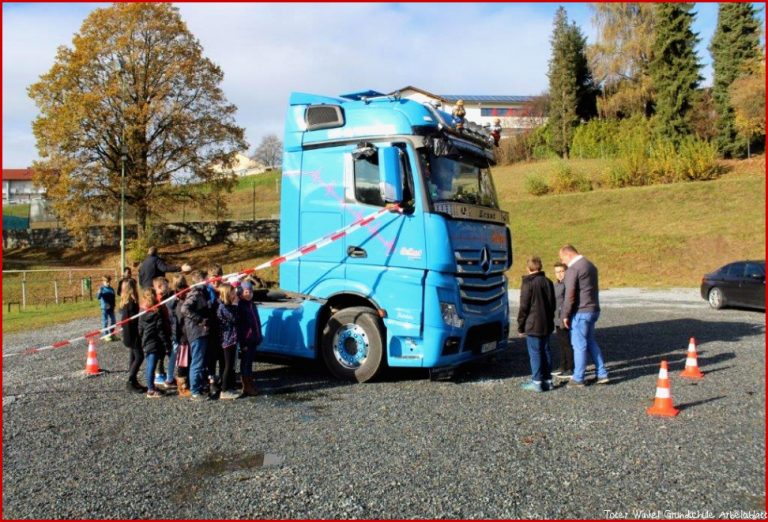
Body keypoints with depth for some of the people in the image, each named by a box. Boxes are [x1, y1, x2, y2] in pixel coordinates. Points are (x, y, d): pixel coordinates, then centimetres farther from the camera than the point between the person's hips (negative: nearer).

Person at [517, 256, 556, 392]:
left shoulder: (528, 284, -13)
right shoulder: (548, 282, 9)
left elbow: (524, 307, -12)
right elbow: (552, 304, 15)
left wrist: (520, 326, -4)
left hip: (533, 326, -7)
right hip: (547, 325, 7)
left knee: (535, 353, -3)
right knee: (545, 351, 12)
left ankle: (537, 381, -1)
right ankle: (547, 380, 16)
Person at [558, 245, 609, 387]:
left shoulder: (573, 269, -15)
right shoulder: (591, 266, 14)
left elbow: (570, 295, -18)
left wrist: (565, 315, -11)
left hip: (580, 312, -9)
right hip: (593, 310, 9)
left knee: (579, 345, -1)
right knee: (591, 342, 18)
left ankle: (578, 378, 5)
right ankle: (602, 374, 17)